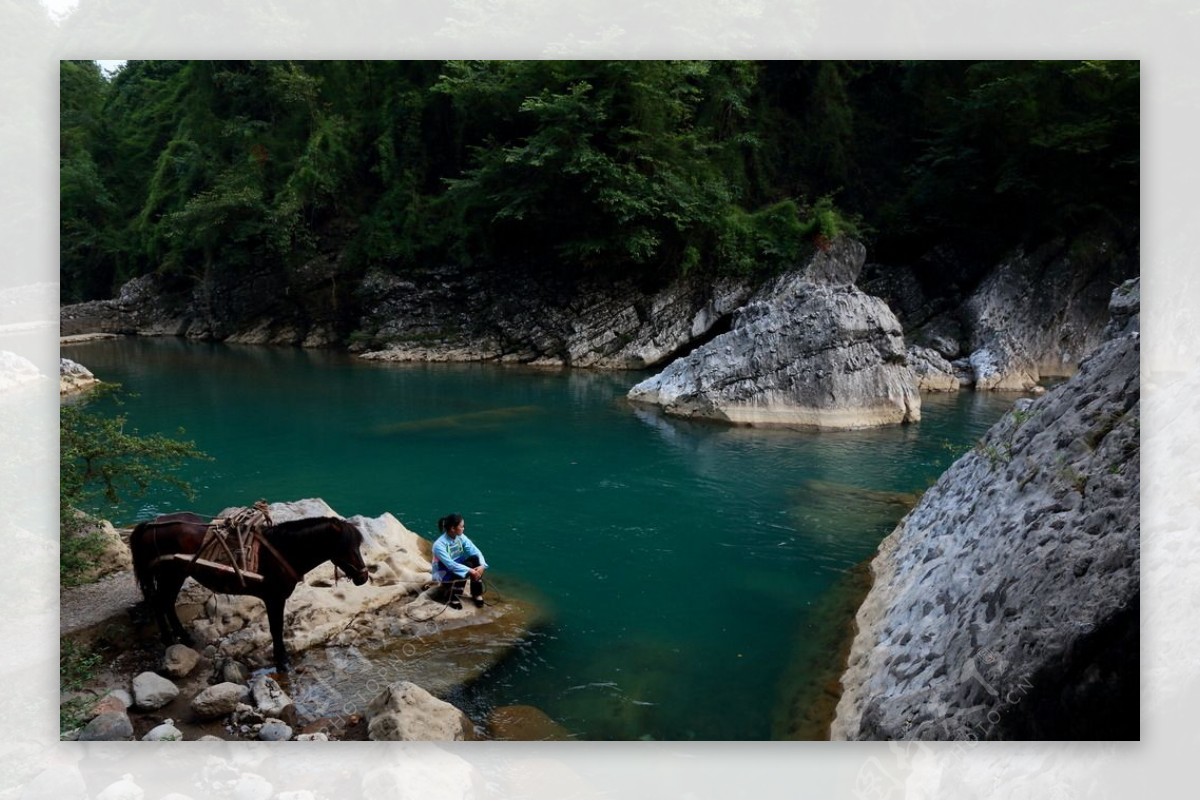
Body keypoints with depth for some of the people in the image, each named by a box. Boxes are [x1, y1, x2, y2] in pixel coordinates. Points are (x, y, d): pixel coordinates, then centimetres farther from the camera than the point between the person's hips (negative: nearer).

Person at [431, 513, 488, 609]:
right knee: (464, 572, -33)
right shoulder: (439, 544, -28)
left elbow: (476, 551, -13)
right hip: (443, 572, -6)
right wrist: (469, 571, -38)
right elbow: (450, 565, -34)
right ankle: (453, 598, -12)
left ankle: (476, 594, -9)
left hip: (456, 565, 6)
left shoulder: (461, 537, -10)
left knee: (476, 559, -20)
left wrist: (482, 565, -32)